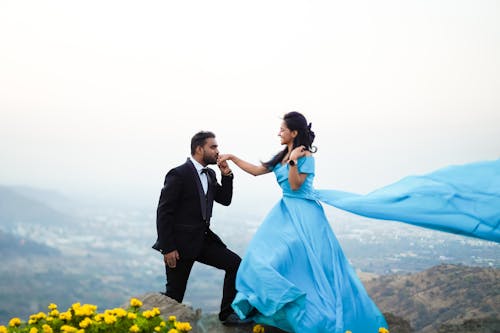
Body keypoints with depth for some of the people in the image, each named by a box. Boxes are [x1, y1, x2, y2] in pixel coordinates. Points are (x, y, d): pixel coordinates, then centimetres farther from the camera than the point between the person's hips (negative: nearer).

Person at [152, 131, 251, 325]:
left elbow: (225, 200, 13)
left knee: (235, 263, -2)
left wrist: (226, 175, -2)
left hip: (203, 239, 7)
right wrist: (167, 248, -18)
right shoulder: (179, 174, -15)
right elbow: (163, 212, -16)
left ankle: (228, 313, 7)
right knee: (174, 295, 0)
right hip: (181, 242, -7)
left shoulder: (210, 175, 8)